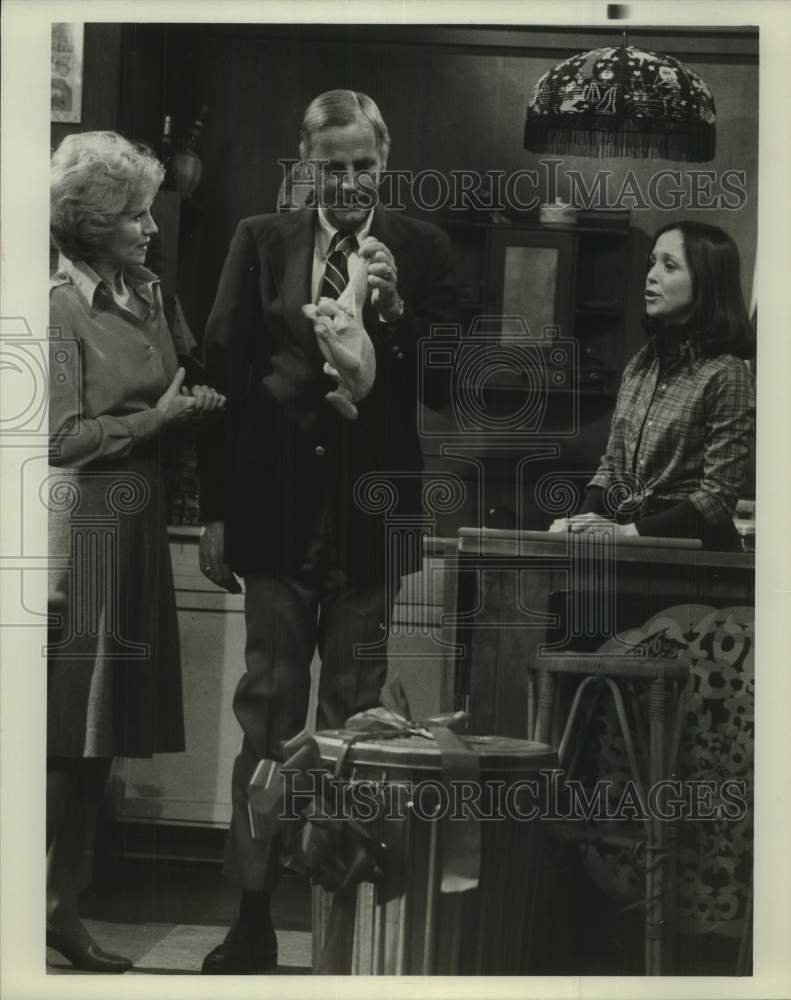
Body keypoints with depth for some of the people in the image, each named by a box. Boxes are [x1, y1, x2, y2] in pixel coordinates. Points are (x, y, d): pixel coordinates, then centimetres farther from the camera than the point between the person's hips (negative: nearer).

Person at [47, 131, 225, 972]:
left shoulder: (146, 294, 12)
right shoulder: (62, 307, -10)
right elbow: (64, 438, -14)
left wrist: (191, 406, 1)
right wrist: (155, 418, -15)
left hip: (137, 523, 7)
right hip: (84, 522, -7)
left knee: (105, 729, 9)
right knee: (70, 732, -3)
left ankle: (63, 904, 17)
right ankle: (45, 909, 6)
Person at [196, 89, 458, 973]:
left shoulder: (420, 250, 2)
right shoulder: (260, 241, 4)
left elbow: (445, 387, -1)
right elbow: (223, 370, 3)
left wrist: (395, 308, -17)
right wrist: (215, 510, -1)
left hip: (371, 511, 0)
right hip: (277, 507, 0)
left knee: (353, 716, 8)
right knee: (267, 712, 4)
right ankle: (253, 913, 9)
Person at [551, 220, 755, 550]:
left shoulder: (726, 375, -8)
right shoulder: (641, 364, 15)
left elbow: (718, 497, -11)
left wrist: (634, 532, -17)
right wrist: (585, 519, 0)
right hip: (621, 528, 6)